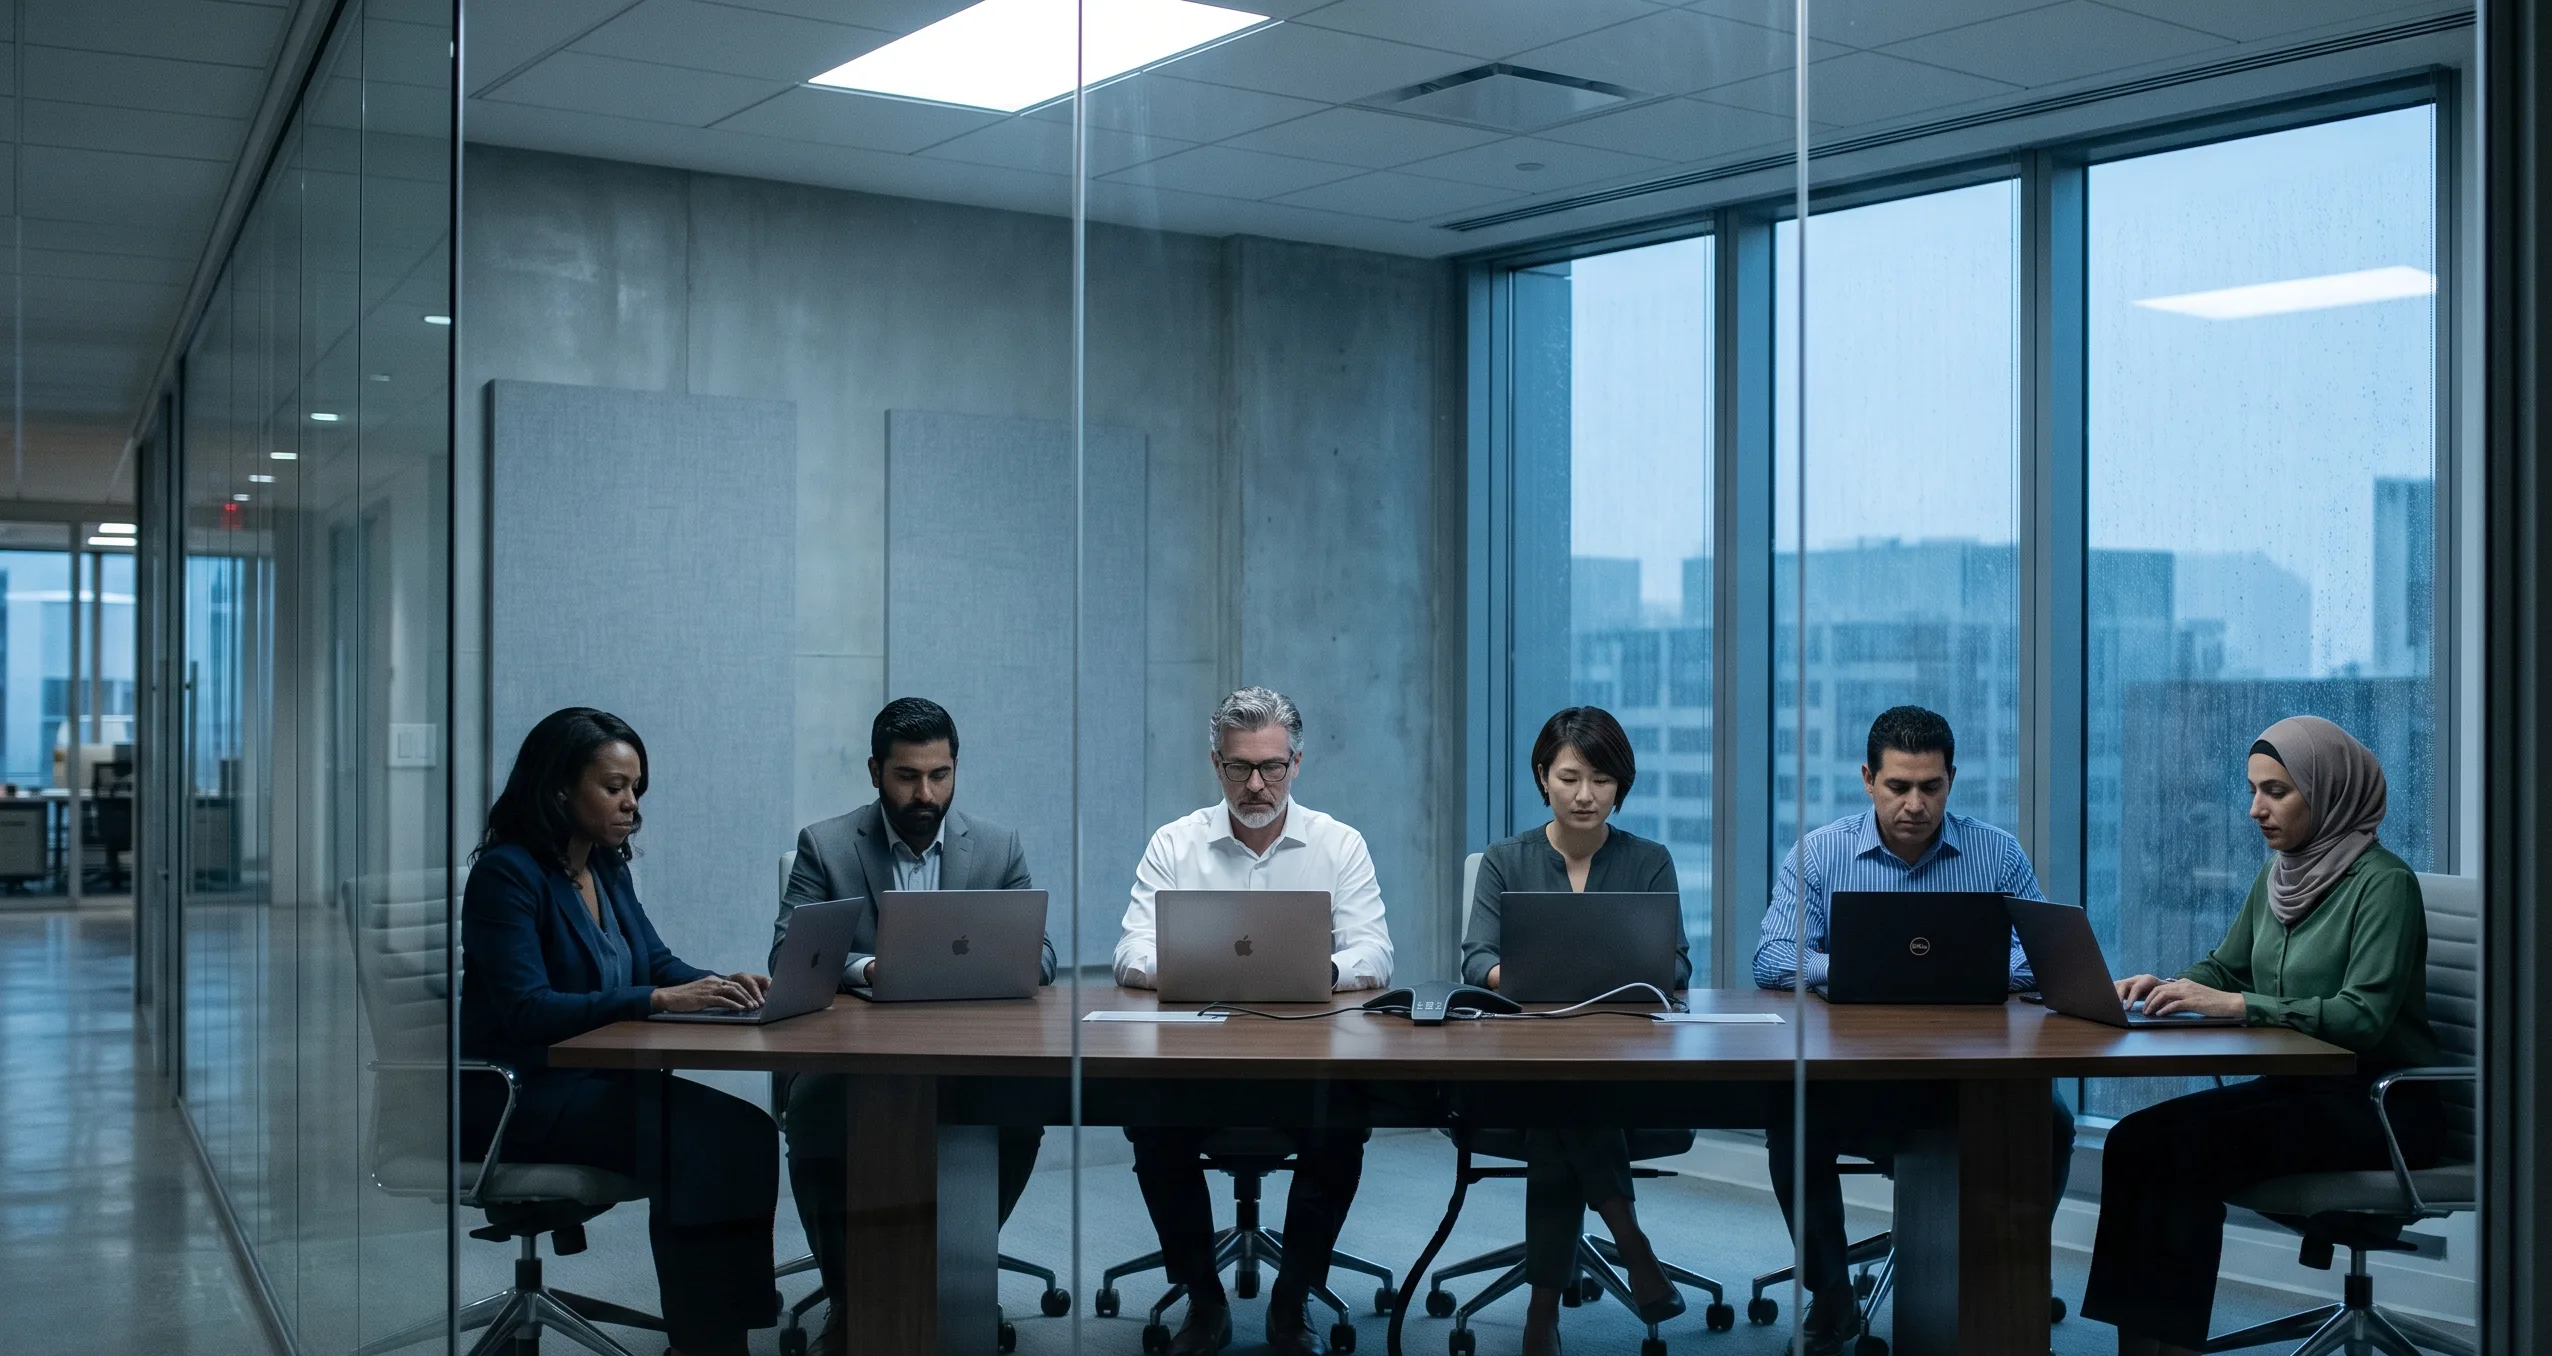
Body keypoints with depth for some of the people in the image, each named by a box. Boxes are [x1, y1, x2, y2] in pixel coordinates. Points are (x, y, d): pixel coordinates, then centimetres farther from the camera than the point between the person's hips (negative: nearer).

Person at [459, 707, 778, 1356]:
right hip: (524, 1100, -7)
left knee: (744, 1131, -17)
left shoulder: (609, 869, 11)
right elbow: (526, 1010, -23)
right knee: (707, 1140, -25)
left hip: (597, 1080, 8)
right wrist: (659, 1000, -29)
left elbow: (657, 961, 17)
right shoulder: (506, 873, -14)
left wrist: (721, 984, -6)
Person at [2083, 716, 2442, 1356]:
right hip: (2296, 1086, 7)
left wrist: (2233, 1004, -30)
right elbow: (2225, 969, 20)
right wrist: (2166, 985, -3)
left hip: (2380, 1106, -7)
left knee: (2196, 1150, -28)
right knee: (2135, 1139, -17)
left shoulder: (2382, 882, -13)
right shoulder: (2276, 876, 11)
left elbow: (2363, 1016, -23)